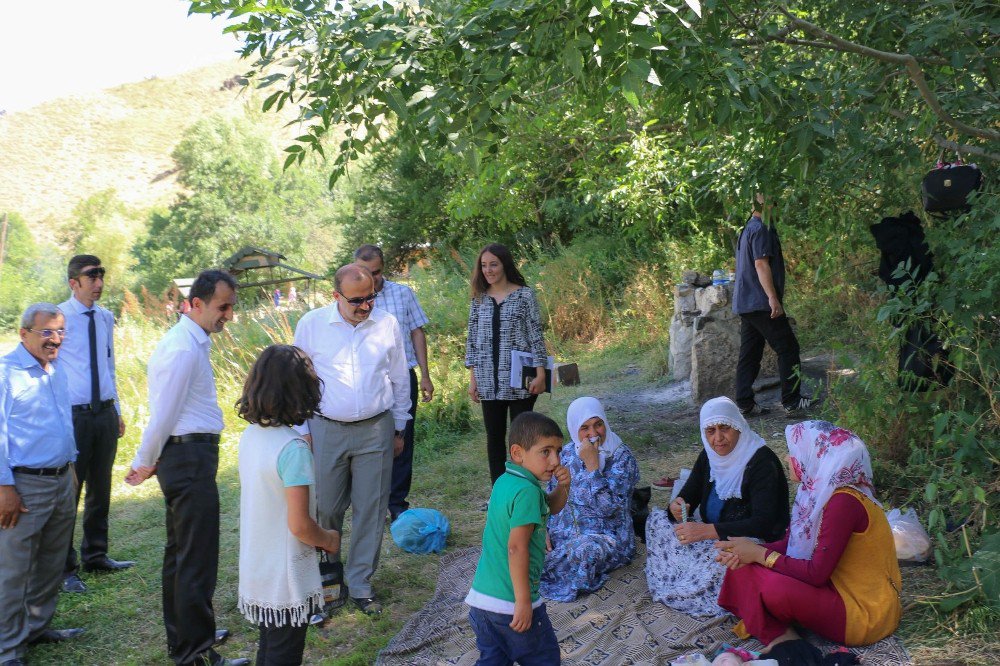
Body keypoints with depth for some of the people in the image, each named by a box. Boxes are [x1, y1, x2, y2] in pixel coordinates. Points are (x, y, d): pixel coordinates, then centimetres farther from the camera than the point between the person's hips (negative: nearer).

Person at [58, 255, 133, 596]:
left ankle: (95, 555, 32)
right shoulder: (59, 318, -11)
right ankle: (66, 568, 16)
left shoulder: (105, 318, 9)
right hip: (72, 416, -6)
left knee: (100, 489, 16)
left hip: (105, 414, 6)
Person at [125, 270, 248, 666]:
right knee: (197, 558, -3)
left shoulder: (192, 341, 13)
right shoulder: (185, 349, -18)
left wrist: (149, 462, 18)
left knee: (179, 551, 20)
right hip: (190, 457, -11)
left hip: (182, 455, 11)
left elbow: (165, 414, 16)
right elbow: (163, 416, -16)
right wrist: (145, 464, -4)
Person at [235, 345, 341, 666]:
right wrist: (329, 540, -3)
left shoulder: (250, 435, -2)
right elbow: (300, 525, -23)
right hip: (285, 579, -7)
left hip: (255, 570, 7)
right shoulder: (292, 448, -25)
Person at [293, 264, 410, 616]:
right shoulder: (311, 324, -3)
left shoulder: (388, 324, 1)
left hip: (376, 430, 1)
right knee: (327, 509, 5)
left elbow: (399, 381, 11)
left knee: (371, 510, 5)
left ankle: (360, 584, 19)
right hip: (327, 431, -1)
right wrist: (302, 430, 3)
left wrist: (399, 428, 13)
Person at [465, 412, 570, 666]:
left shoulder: (504, 481, 8)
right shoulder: (527, 491, -21)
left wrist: (562, 486, 0)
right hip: (510, 604, -8)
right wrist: (523, 601, -23)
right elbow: (516, 548, -26)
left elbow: (552, 506, 20)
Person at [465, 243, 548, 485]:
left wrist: (540, 374, -8)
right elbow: (472, 340, 10)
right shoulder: (479, 299, 8)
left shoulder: (524, 295, -1)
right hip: (489, 381, 3)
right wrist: (472, 378, 5)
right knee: (494, 436, 8)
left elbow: (536, 335, -3)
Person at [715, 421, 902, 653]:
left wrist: (760, 554, -18)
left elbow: (816, 573, -26)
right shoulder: (818, 490, 1)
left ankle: (778, 638, -3)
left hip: (866, 613, -9)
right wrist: (748, 552, -12)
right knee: (743, 567, -3)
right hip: (837, 587, 9)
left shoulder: (843, 502, -25)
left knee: (775, 589, -31)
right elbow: (790, 542, 6)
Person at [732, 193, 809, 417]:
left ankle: (745, 404, 8)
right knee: (788, 348, -3)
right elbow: (761, 264, -20)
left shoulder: (748, 228, 20)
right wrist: (773, 298, -23)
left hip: (745, 303, 10)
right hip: (761, 303, -10)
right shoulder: (761, 229, -12)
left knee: (750, 353, 9)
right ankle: (791, 402, -1)